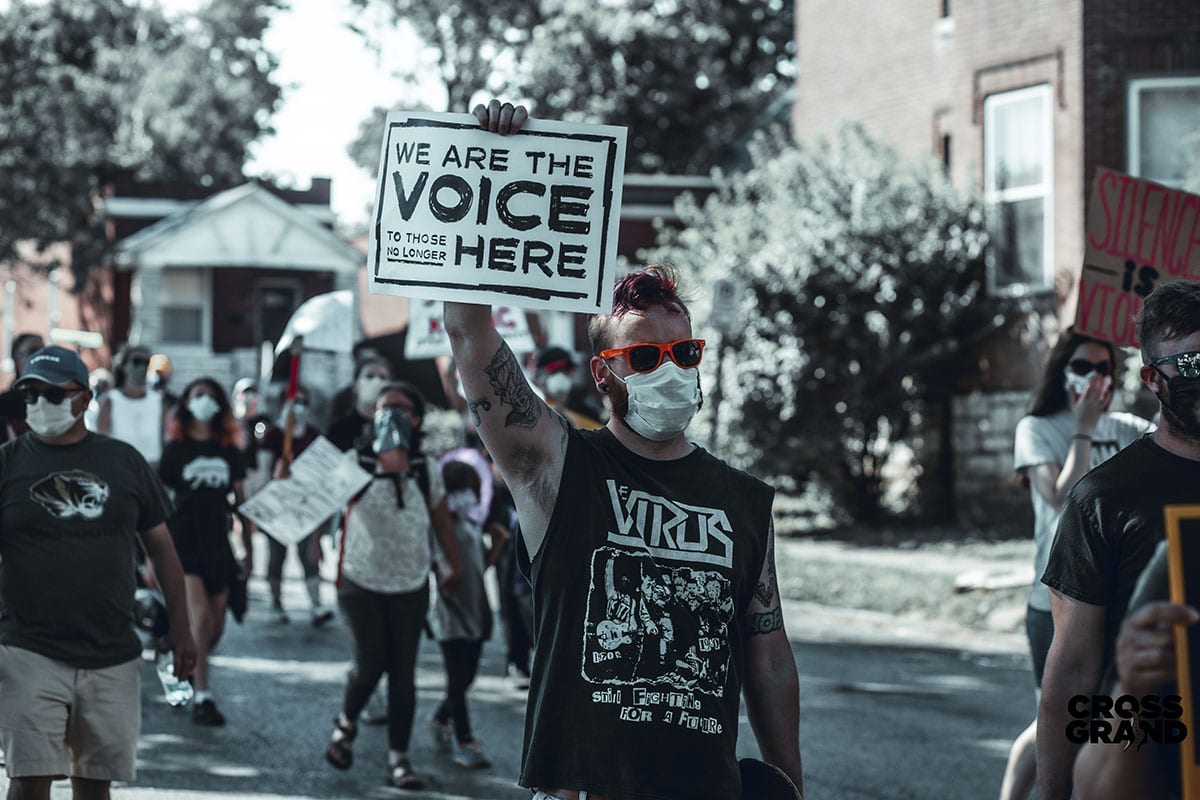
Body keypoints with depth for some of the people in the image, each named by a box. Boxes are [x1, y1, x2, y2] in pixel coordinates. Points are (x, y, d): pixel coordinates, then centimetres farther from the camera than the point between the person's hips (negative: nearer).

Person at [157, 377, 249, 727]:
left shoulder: (229, 450, 10)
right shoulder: (177, 449, 1)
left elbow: (239, 498, 15)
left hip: (218, 544, 4)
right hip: (183, 541, -4)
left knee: (216, 627, 5)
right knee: (199, 616, -16)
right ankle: (202, 697, -14)